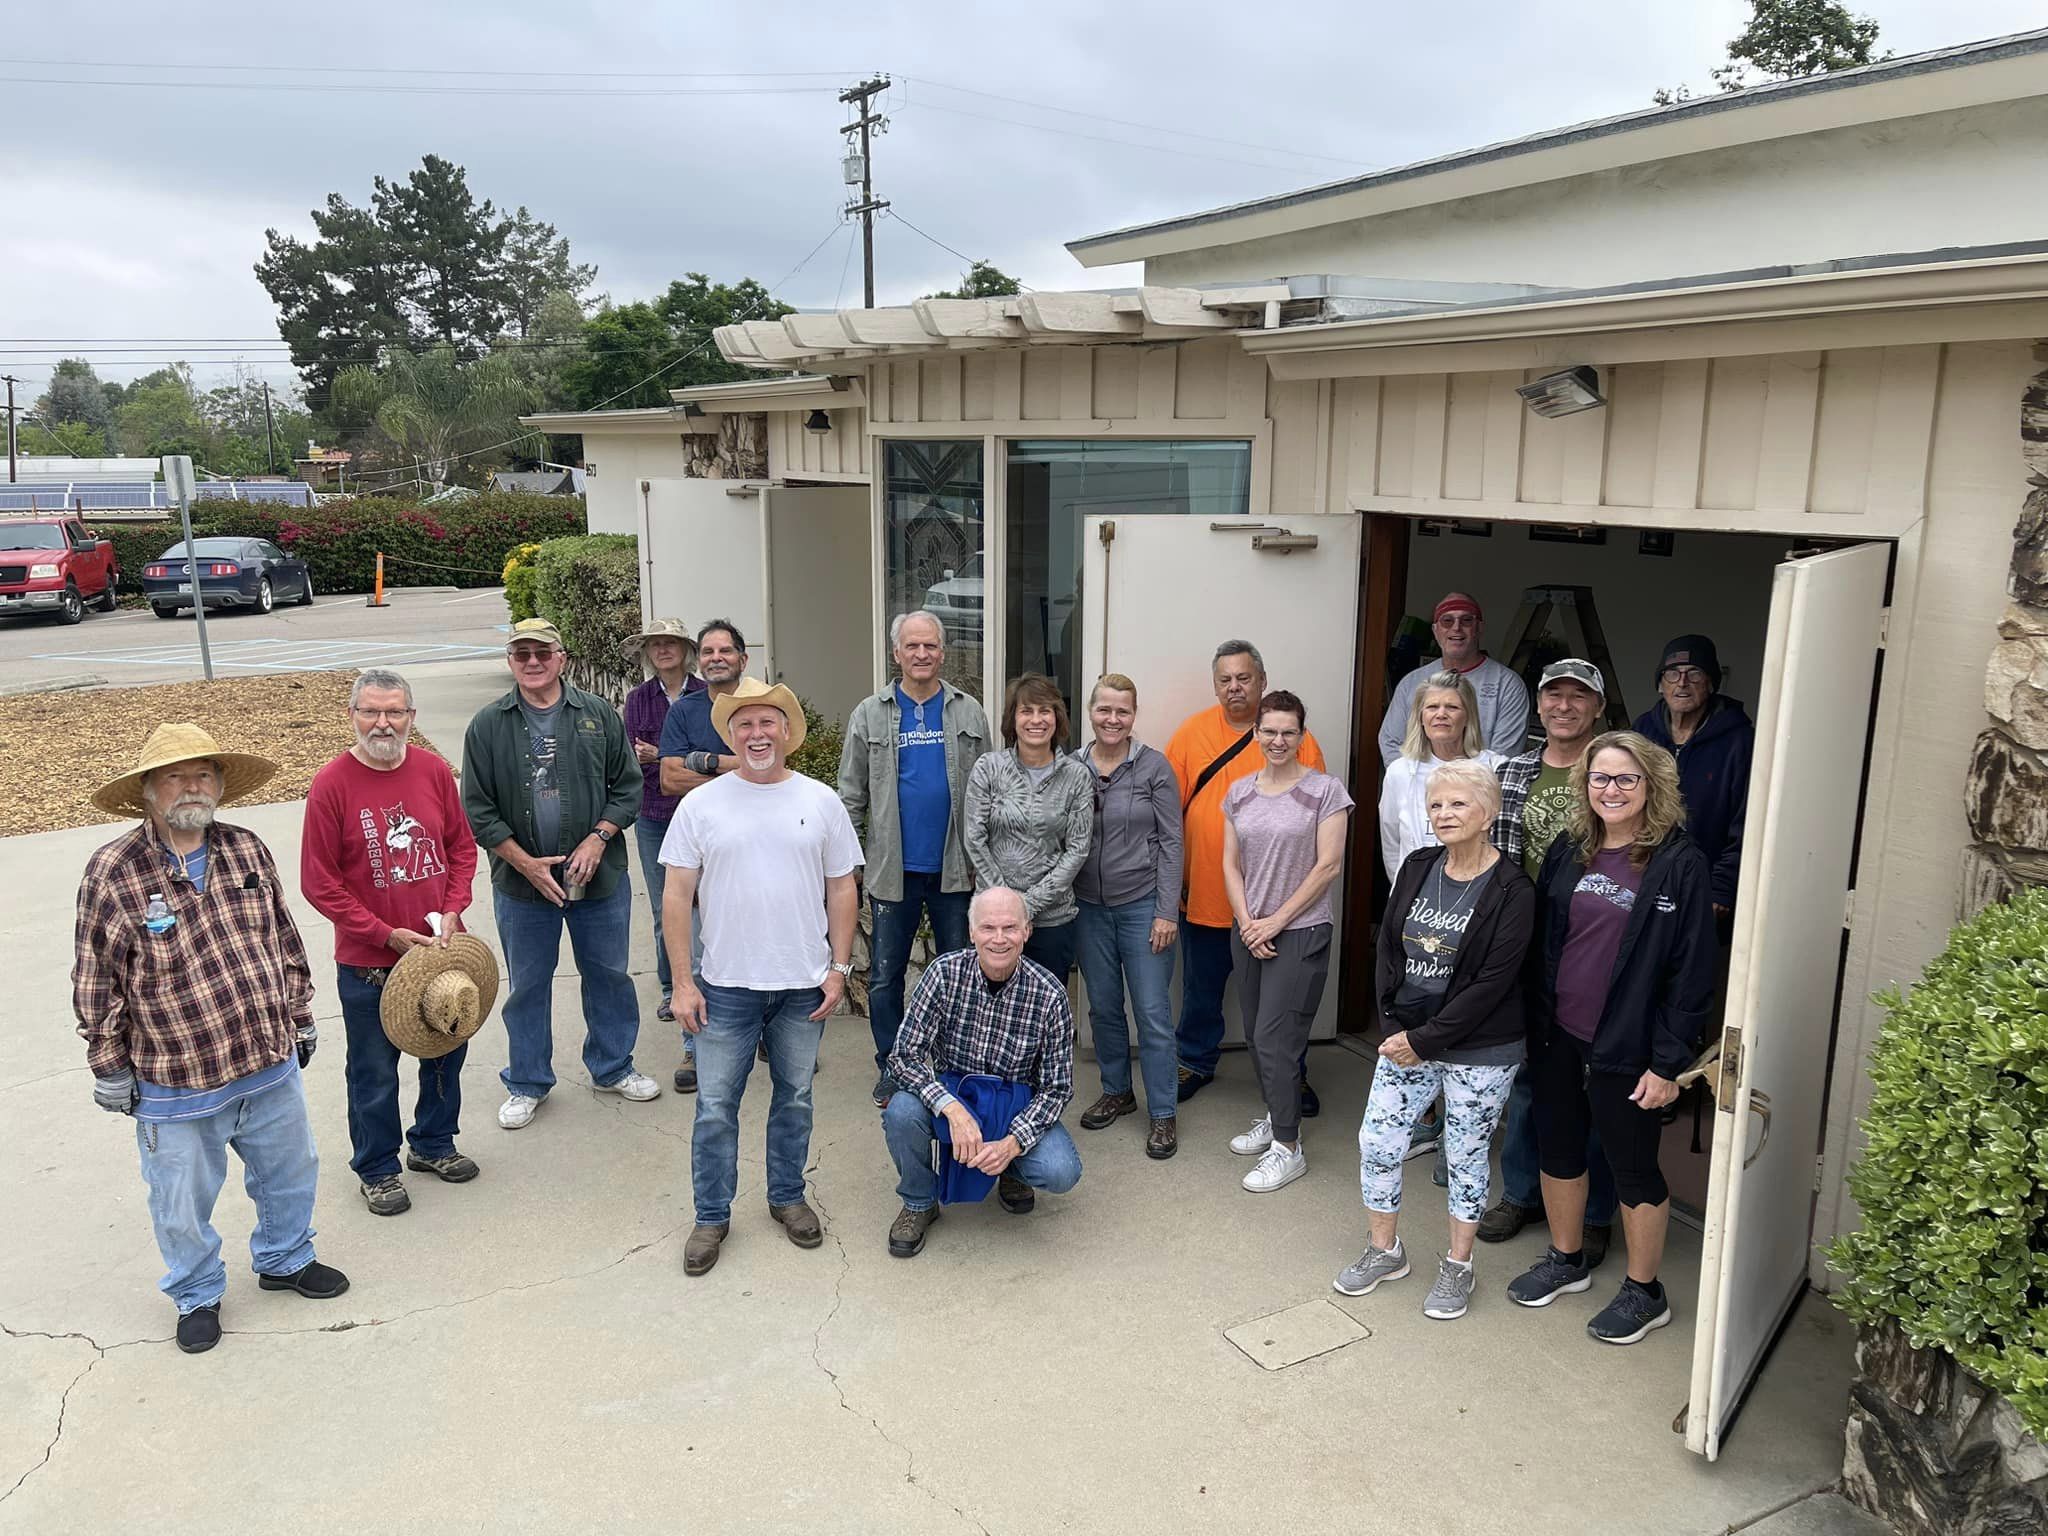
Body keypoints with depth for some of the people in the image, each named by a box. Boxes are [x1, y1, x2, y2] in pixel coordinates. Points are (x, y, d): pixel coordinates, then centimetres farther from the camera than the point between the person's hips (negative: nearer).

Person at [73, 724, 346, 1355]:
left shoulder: (247, 851, -1)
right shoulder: (112, 872, -13)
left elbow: (286, 943, 9)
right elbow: (95, 983, -7)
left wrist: (300, 1018, 12)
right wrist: (110, 1068, -3)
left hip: (272, 1064, 4)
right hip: (177, 1088, -4)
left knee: (290, 1171, 21)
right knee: (184, 1200, 14)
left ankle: (284, 1259, 47)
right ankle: (197, 1296, 39)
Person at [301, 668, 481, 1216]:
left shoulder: (434, 771, -2)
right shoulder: (331, 785, -14)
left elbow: (461, 846, 7)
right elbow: (319, 882, -11)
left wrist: (453, 909, -7)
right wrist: (387, 934, -14)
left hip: (440, 947, 4)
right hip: (368, 963, -4)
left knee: (446, 1051, 19)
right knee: (374, 1072, 10)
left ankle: (434, 1144, 41)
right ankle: (377, 1168, 31)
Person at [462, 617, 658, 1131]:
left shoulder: (598, 715, 0)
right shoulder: (488, 726, -2)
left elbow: (627, 787, 2)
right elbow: (479, 810, -3)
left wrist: (597, 840, -12)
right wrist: (526, 863, -11)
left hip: (600, 875, 1)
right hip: (522, 881, -1)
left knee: (609, 975, 12)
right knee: (528, 984, 12)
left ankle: (612, 1068, 31)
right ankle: (526, 1083, 28)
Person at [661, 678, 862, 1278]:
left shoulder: (821, 802, 1)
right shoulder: (701, 805, -2)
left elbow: (842, 890, 5)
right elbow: (676, 897, -2)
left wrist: (839, 968, 0)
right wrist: (682, 982, -6)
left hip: (803, 985, 1)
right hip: (726, 984, -1)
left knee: (795, 1097, 14)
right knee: (715, 1105, 5)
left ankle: (787, 1196, 33)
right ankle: (712, 1216, 21)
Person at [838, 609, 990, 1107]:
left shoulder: (969, 713, 4)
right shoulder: (869, 715, 2)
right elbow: (851, 796, 3)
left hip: (954, 868, 0)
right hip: (893, 869, 0)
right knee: (885, 976, 7)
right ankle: (890, 1067, 23)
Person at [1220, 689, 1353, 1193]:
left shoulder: (1324, 790, -7)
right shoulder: (1239, 792, 8)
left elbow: (1328, 866, -10)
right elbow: (1231, 864, 9)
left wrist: (1276, 921, -11)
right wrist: (1247, 922, -5)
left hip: (1300, 932, -5)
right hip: (1248, 931, 5)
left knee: (1274, 1038, -7)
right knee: (1256, 1034, 12)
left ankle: (1288, 1148, 6)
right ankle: (1274, 1118, 32)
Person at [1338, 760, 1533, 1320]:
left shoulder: (1511, 890, -15)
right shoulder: (1417, 867, 2)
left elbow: (1493, 982, -19)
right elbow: (1387, 948, 4)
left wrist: (1425, 1039, -17)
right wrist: (1394, 1025, -6)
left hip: (1480, 1052, -5)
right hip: (1406, 1038, 5)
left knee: (1466, 1156, 10)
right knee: (1376, 1143, 7)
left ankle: (1458, 1266, 30)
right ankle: (1384, 1250, 28)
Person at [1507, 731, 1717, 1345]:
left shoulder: (1680, 865, -13)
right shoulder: (1568, 852, 4)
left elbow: (1691, 971, -13)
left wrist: (1668, 1062, -14)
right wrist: (1533, 1025, 8)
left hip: (1625, 1047, -5)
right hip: (1556, 1035, 6)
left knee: (1634, 1166, 8)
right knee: (1558, 1148, 18)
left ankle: (1644, 1293, 27)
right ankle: (1565, 1260, 38)